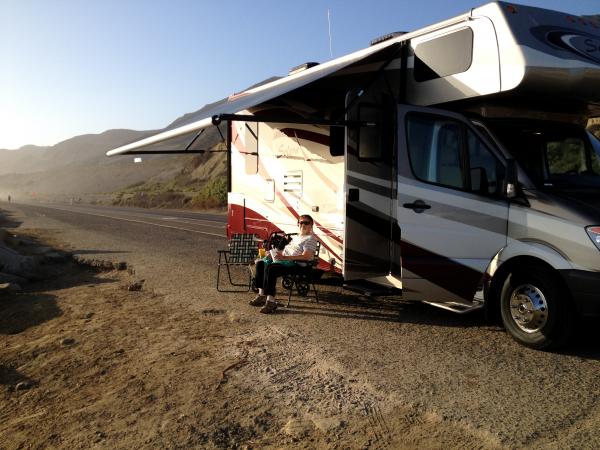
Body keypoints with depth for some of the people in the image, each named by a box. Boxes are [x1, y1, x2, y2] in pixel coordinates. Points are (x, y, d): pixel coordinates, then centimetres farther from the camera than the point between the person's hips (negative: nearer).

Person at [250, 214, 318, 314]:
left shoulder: (310, 238, -4)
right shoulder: (296, 237, 27)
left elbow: (306, 257, -18)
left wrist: (285, 257, -24)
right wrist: (278, 253, 6)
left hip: (296, 263, -10)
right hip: (284, 259, 10)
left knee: (270, 268, -31)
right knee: (260, 263, -4)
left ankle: (271, 301, -31)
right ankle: (262, 294, -3)